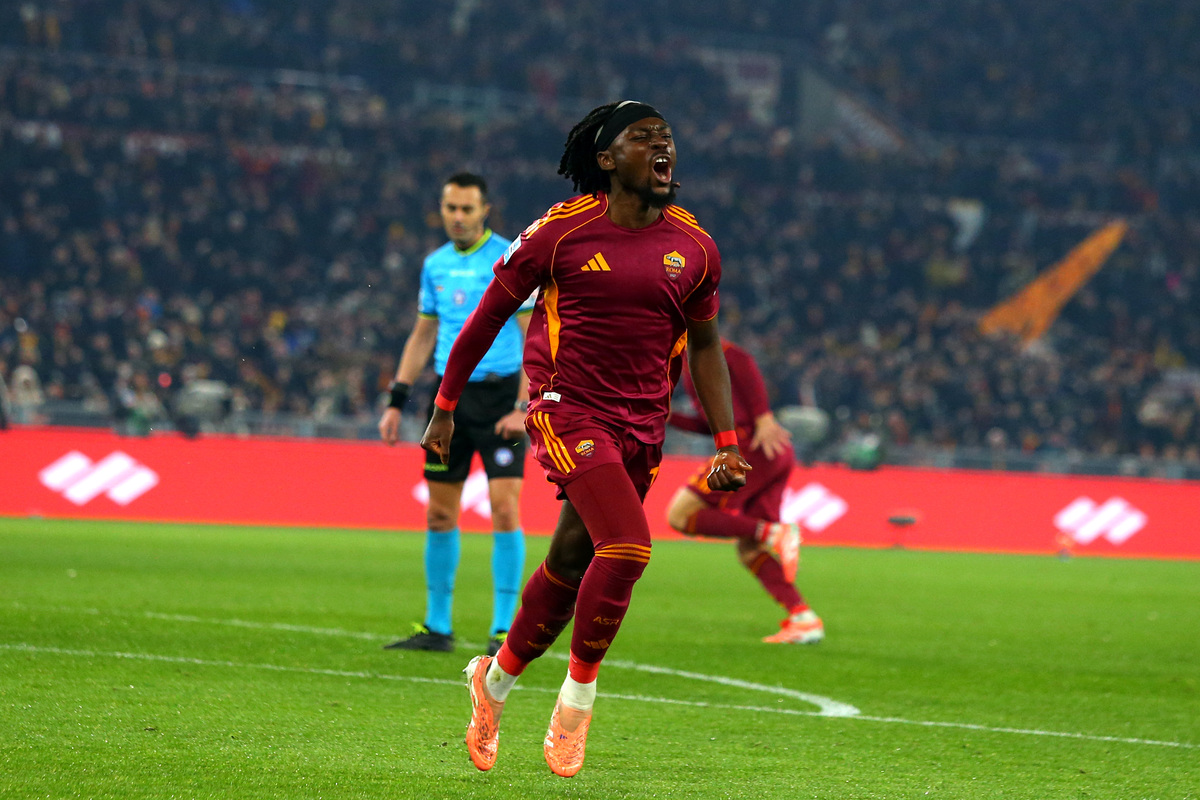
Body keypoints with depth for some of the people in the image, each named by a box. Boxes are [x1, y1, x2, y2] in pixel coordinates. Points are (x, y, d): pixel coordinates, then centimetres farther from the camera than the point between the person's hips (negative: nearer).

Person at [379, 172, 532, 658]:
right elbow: (423, 335, 20)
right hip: (450, 395, 6)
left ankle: (504, 629, -6)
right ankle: (437, 626, 16)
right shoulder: (436, 264, 11)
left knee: (505, 508, -12)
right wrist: (397, 402, 14)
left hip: (499, 394, -6)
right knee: (439, 512, 6)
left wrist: (523, 407, -17)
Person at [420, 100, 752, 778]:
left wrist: (727, 441, 8)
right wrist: (445, 408, 8)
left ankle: (496, 680, 34)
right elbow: (489, 315, 4)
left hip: (643, 427, 5)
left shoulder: (693, 247, 6)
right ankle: (578, 698, -4)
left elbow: (704, 345, 17)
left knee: (571, 566, 11)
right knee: (627, 546, -21)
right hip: (568, 409, -5)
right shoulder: (561, 231, -6)